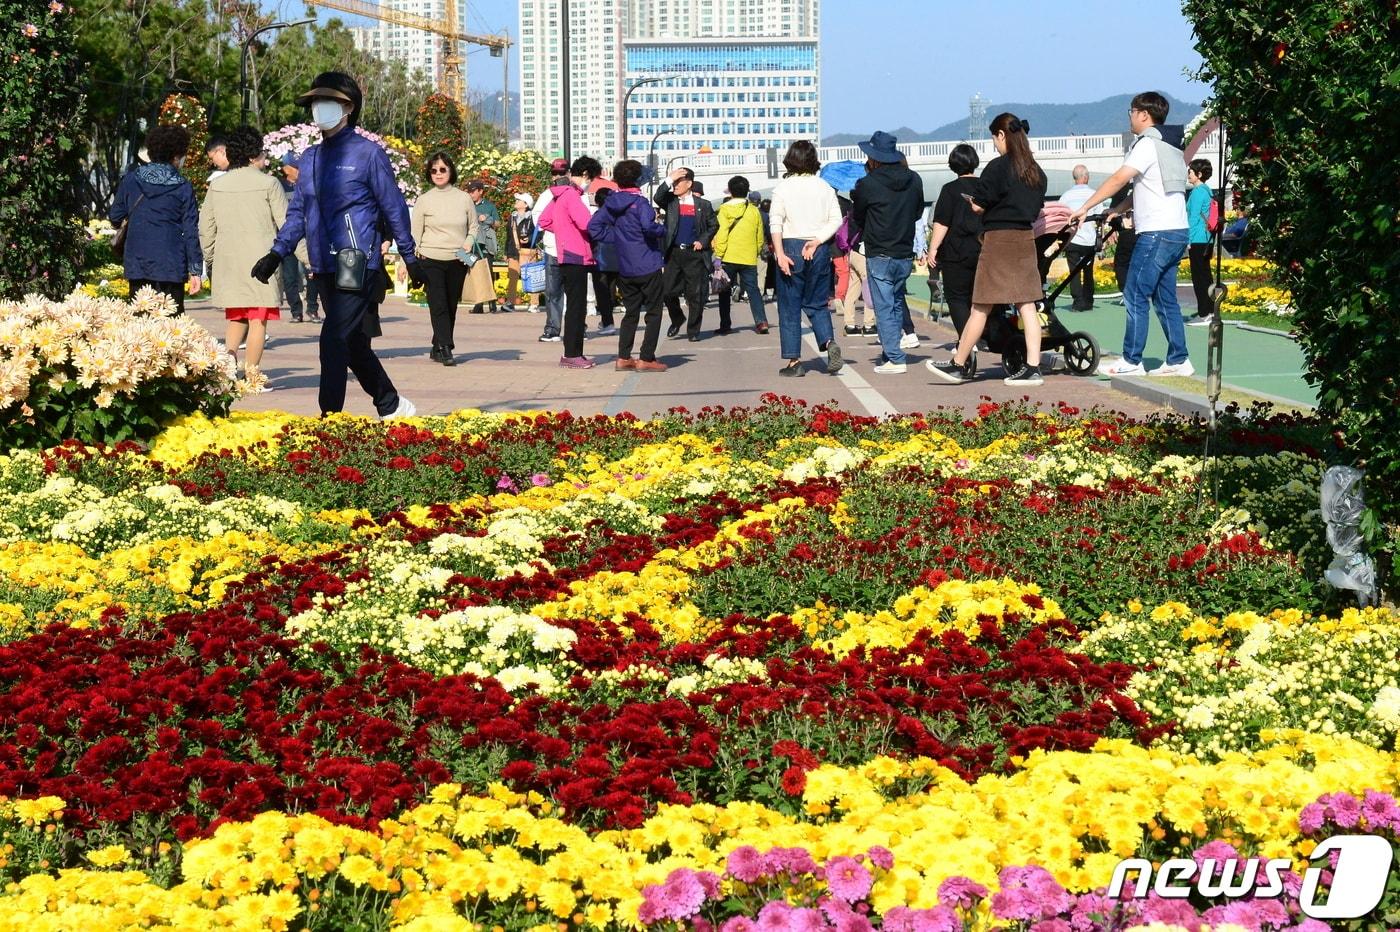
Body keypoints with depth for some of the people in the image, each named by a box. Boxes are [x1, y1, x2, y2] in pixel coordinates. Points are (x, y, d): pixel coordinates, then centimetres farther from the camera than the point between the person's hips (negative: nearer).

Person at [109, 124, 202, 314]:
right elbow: (191, 231, -3)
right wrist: (195, 270, 0)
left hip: (137, 264, 3)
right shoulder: (183, 188, -3)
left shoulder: (131, 180, 4)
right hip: (171, 266, -3)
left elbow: (115, 217, 10)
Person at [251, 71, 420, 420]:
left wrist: (410, 257, 0)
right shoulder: (310, 157, 13)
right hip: (325, 268, 7)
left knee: (334, 339, -13)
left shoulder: (367, 153, -5)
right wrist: (277, 253, 6)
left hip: (358, 265, -7)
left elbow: (394, 208, -2)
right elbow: (297, 211, 16)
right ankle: (391, 406, 27)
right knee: (353, 342, 13)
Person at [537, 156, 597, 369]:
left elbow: (544, 221, 22)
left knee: (576, 307, 14)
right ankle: (571, 354, -5)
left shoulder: (560, 194, 16)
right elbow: (586, 222, -26)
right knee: (576, 307, -7)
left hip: (567, 257, 10)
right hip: (576, 257, -10)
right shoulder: (571, 195, -14)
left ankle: (573, 353, 18)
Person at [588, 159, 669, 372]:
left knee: (631, 312, 16)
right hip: (648, 267, -6)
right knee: (654, 313, 3)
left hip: (624, 270, 6)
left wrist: (616, 238, 5)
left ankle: (623, 357, 13)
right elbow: (648, 226, -29)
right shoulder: (639, 203, -14)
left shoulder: (610, 203, 5)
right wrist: (663, 229, -9)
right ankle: (646, 359, 0)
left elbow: (594, 227, 0)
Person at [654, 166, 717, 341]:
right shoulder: (670, 201, 6)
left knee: (696, 294, 0)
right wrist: (670, 179, -16)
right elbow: (657, 198, -14)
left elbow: (713, 226, 12)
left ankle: (693, 331, 11)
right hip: (674, 253, 1)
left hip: (694, 253, -1)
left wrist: (703, 241, -2)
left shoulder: (703, 205, 5)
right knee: (668, 291, -1)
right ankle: (677, 320, 25)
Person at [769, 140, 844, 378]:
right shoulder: (824, 187, 6)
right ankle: (829, 342, -11)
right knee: (816, 304, 14)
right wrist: (817, 241, -6)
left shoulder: (783, 188, -2)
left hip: (791, 247, -3)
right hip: (820, 251, 3)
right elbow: (836, 219, -1)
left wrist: (780, 254, -14)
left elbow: (775, 222, -11)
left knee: (789, 307, 3)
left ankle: (794, 361, 1)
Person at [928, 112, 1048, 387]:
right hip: (1025, 239, 7)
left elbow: (978, 205, -11)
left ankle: (959, 365, 9)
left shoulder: (998, 167, -12)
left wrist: (972, 200, 10)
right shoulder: (1036, 172, 9)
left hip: (999, 238, -7)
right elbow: (1036, 210, 15)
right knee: (1027, 305, 4)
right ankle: (1032, 367, 0)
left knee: (981, 307, 0)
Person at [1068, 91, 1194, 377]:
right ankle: (1178, 360, 11)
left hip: (1157, 233, -9)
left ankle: (1131, 361, -4)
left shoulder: (1147, 145, -9)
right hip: (1177, 233, 9)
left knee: (1135, 296, -5)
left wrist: (1085, 208, -20)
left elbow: (1119, 179, -19)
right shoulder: (1167, 149, 20)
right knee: (1165, 298, 12)